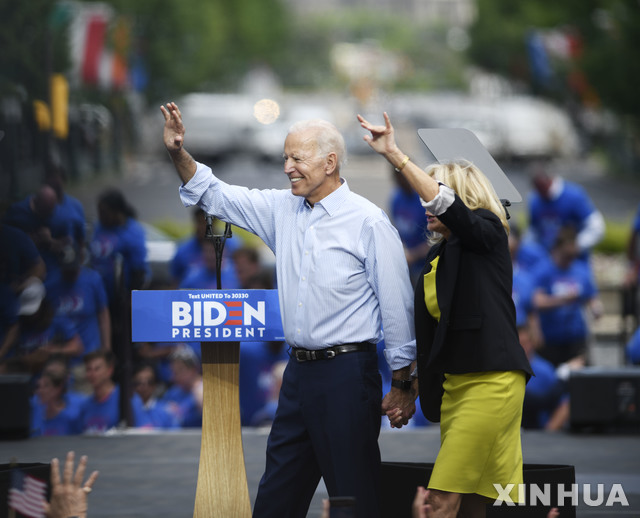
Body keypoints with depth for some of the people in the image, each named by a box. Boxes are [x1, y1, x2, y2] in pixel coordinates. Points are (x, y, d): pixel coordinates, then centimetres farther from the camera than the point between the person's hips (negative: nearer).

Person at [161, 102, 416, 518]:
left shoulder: (369, 223, -10)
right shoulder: (283, 210, 9)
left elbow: (397, 306, -8)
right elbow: (216, 196, 16)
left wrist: (403, 385, -8)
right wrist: (179, 153, -1)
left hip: (346, 372, -7)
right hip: (299, 371, 7)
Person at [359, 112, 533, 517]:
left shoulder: (487, 233, -2)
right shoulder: (437, 258, 19)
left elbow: (448, 206, -23)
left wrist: (396, 156, -27)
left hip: (492, 381, -8)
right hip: (452, 385, 8)